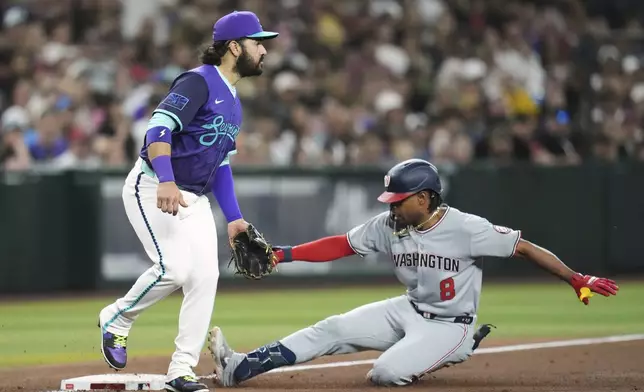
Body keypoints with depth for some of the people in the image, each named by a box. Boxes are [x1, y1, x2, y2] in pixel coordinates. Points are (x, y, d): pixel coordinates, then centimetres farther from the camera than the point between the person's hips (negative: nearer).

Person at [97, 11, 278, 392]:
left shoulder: (234, 104, 17)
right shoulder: (198, 82, -13)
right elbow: (159, 128, -25)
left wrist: (234, 218, 14)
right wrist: (165, 182, -39)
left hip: (194, 199, 9)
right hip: (152, 189, -9)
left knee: (205, 275, -5)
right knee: (174, 268, -22)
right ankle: (117, 319, 5)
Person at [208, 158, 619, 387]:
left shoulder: (466, 228, -23)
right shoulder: (388, 225, -5)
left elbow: (525, 247, -21)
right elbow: (342, 245, 3)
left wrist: (576, 279, -29)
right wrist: (285, 254, -5)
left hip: (450, 327, -6)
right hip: (410, 311, 6)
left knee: (386, 374, -26)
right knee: (332, 329, -6)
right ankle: (241, 367, -6)